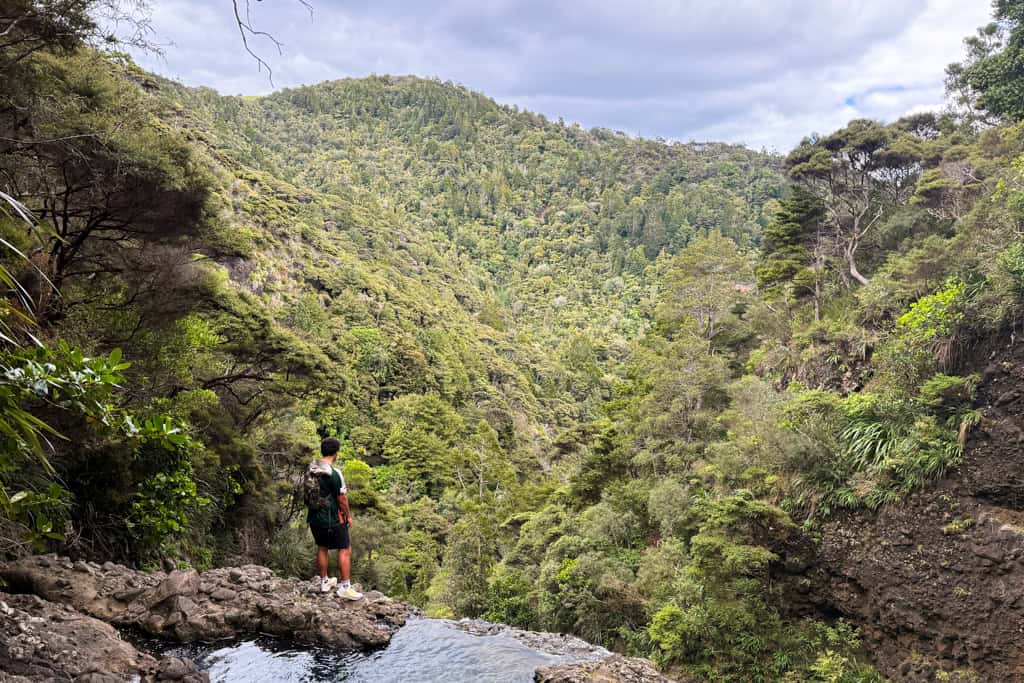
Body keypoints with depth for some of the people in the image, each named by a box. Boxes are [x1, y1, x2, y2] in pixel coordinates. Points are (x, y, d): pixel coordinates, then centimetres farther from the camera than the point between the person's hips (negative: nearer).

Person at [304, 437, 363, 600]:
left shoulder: (309, 469, -2)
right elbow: (342, 498, -16)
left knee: (322, 548, 21)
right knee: (345, 550, 4)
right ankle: (345, 588, 5)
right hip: (332, 519, -7)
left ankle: (324, 582, 32)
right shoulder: (334, 473, -22)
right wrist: (348, 516, -1)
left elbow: (307, 491, 9)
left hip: (314, 517, 7)